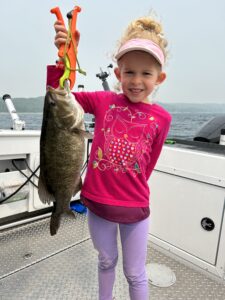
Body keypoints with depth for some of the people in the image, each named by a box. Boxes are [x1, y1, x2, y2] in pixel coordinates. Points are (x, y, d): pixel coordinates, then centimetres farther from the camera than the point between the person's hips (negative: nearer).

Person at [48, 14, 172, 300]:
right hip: (98, 202, 1)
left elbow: (147, 165, 3)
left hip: (135, 207, 0)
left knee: (135, 274, 18)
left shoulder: (161, 117, -6)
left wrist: (133, 190, 6)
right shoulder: (103, 101, -6)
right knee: (107, 261, 25)